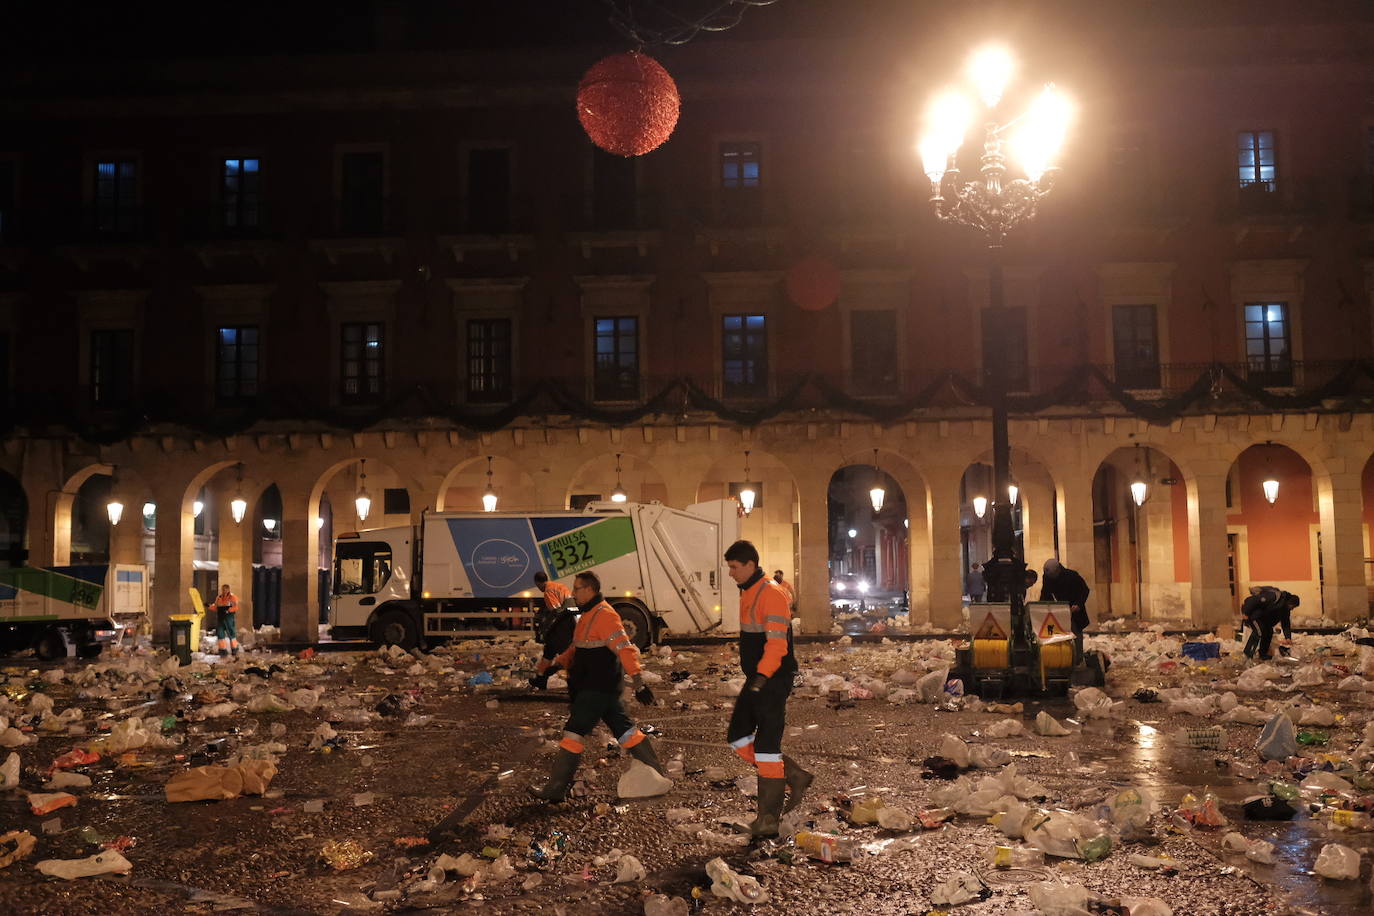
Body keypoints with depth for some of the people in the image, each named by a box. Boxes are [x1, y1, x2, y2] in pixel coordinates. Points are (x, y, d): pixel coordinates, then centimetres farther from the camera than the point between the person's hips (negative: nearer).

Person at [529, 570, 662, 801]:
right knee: (623, 728, 14)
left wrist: (639, 684, -27)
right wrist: (557, 664, 13)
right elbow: (577, 647, 26)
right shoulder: (588, 615, 16)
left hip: (598, 689, -10)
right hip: (604, 687, 10)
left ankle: (556, 788, -2)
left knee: (574, 732, -7)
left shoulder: (605, 616, -17)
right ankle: (655, 774, 20)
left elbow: (625, 650, -23)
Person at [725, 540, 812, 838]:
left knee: (766, 746, -7)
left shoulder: (771, 594, -16)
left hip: (773, 680, -10)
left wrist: (761, 677, -31)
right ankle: (793, 776, 18)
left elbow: (777, 643, -24)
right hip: (756, 680, 10)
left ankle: (769, 817, 1)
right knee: (738, 738, 10)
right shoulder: (748, 593, 14)